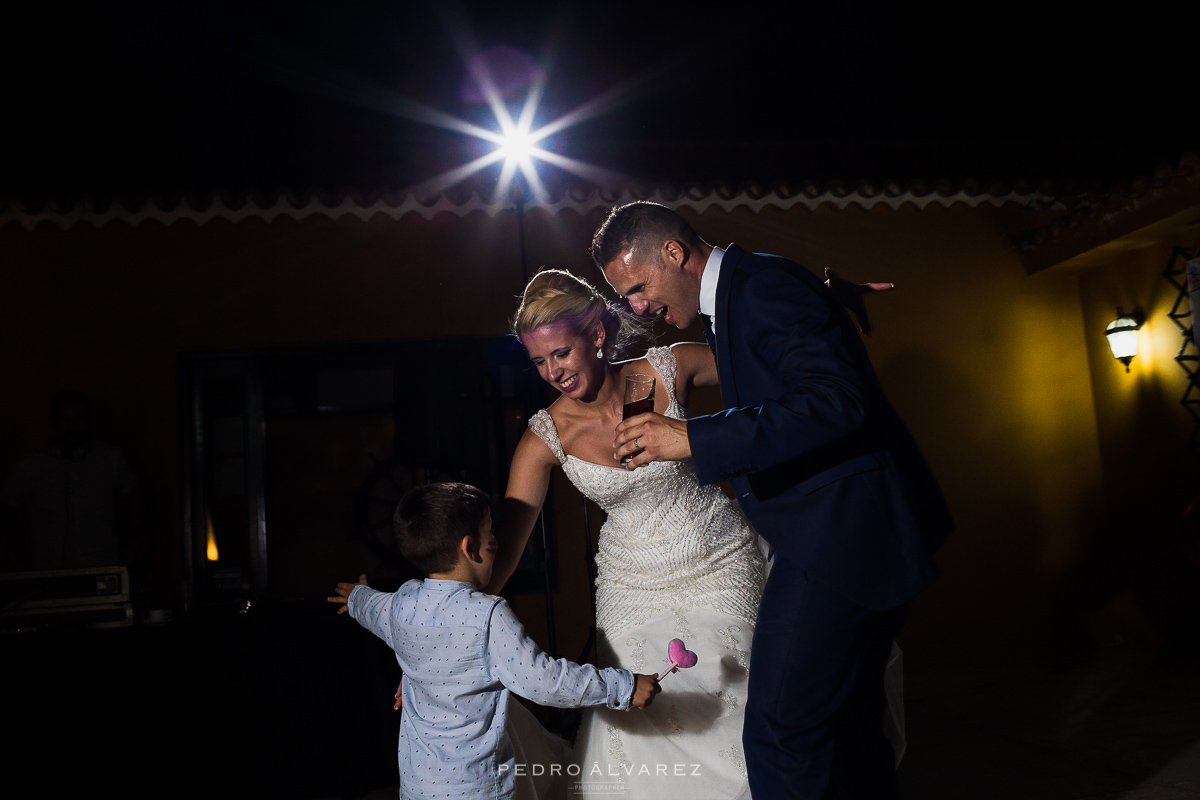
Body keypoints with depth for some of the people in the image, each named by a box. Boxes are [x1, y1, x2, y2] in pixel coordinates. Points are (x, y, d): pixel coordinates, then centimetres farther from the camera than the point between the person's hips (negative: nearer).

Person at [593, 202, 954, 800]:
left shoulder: (766, 284, -15)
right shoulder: (730, 298, 16)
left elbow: (838, 402, -28)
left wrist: (692, 439, -29)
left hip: (839, 535, -11)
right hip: (833, 536, 11)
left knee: (781, 733, -6)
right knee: (845, 726, 20)